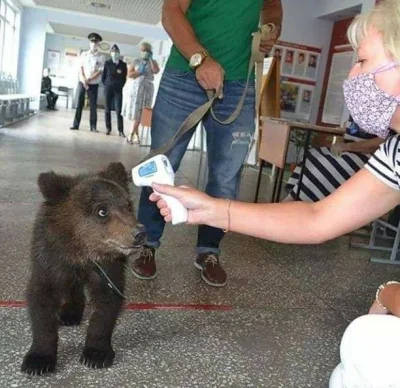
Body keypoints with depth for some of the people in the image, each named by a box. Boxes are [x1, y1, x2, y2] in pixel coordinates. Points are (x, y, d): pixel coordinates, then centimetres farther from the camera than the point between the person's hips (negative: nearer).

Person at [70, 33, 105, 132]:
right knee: (79, 104, 1)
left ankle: (93, 126, 6)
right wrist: (84, 80, -12)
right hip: (81, 82, 2)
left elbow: (100, 71, -5)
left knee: (93, 105, 0)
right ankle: (76, 124, 6)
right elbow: (80, 68, 3)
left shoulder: (101, 57, 2)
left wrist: (89, 80, -14)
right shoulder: (84, 54, 9)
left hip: (94, 84, -1)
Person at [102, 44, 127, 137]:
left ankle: (120, 130, -6)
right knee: (107, 109, 4)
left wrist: (121, 86, 3)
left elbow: (125, 77, 10)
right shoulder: (107, 63, 5)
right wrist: (106, 85, 5)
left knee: (119, 110, -7)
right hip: (108, 89, 1)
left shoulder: (123, 64, 5)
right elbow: (103, 76, 9)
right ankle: (108, 128, 11)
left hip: (118, 90, -1)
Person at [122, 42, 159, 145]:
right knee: (133, 112, -1)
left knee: (138, 113, -6)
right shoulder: (136, 62, 11)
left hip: (146, 90, -1)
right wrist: (139, 71, -10)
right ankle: (136, 135, 8)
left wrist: (150, 59, -5)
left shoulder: (153, 62, 12)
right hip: (134, 88, 1)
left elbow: (156, 71, -11)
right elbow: (129, 75, 1)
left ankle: (131, 135, -4)